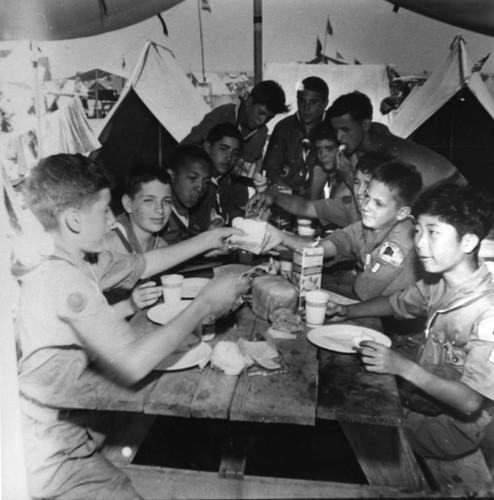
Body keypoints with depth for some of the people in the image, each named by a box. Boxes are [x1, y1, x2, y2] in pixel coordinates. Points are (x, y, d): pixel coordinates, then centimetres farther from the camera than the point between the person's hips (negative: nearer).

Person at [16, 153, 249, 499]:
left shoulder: (68, 260, 1)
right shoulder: (63, 277, -28)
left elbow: (142, 263, 13)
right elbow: (131, 365, -34)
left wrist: (207, 240, 12)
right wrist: (205, 303, -25)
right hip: (52, 462, -8)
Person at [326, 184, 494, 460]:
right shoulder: (437, 281, -7)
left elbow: (470, 401, -28)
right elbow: (394, 303, 9)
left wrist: (403, 367, -29)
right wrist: (348, 311, -7)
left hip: (453, 428, -6)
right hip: (420, 396, 6)